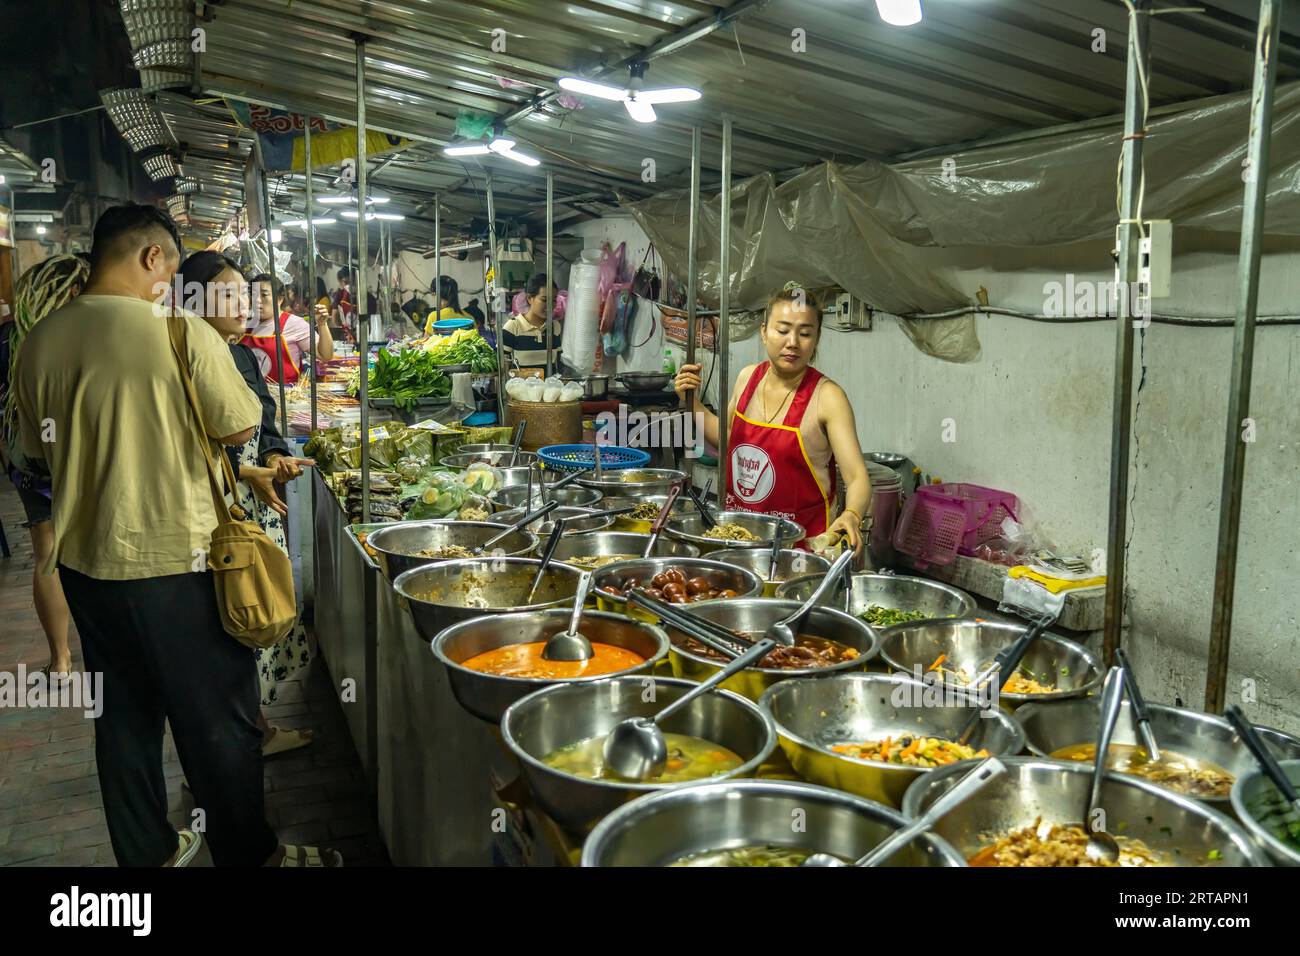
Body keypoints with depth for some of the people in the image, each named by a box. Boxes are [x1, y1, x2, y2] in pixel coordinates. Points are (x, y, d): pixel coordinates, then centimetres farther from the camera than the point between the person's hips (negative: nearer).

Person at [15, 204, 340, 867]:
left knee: (124, 719, 19)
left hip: (83, 560, 6)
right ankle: (250, 856, 23)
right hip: (173, 561, -6)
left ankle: (147, 853, 34)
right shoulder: (183, 335, -18)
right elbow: (241, 429, -9)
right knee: (217, 724, 9)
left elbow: (38, 448, 11)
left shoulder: (39, 342, -1)